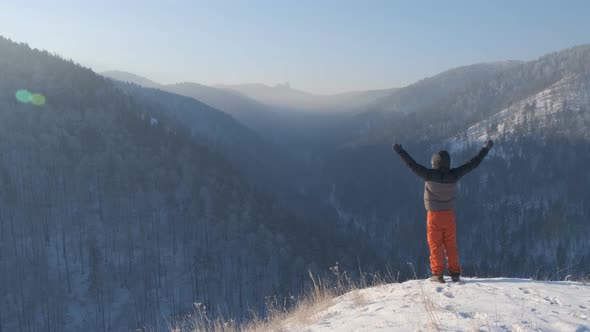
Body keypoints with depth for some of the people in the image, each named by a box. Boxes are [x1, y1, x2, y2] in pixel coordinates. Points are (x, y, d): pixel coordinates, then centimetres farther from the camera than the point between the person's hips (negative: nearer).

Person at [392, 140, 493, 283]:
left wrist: (401, 152, -17)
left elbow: (413, 165, -22)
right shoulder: (454, 175, -9)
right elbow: (473, 163, 0)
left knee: (435, 246, 6)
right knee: (451, 245, 12)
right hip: (449, 214, 3)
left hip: (434, 215, -3)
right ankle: (455, 274, 16)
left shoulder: (430, 175, -19)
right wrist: (486, 149, 9)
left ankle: (438, 274, 7)